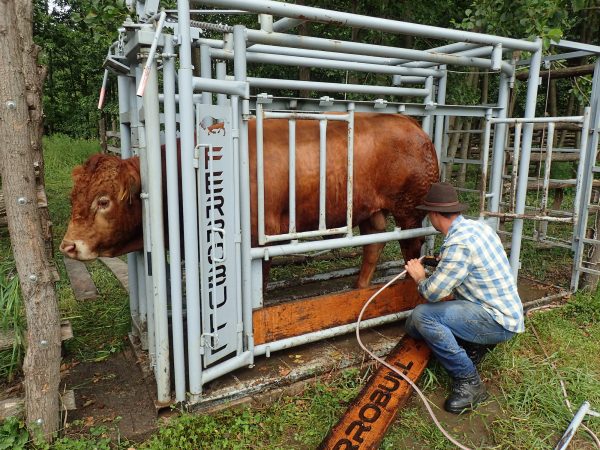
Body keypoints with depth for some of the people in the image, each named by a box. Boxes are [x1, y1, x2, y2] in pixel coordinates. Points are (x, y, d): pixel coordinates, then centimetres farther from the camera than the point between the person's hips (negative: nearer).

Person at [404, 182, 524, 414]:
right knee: (413, 326, 6)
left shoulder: (458, 243, -25)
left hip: (498, 322, -9)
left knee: (422, 316, -25)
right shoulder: (477, 225, 4)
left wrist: (419, 277, -3)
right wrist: (441, 265, 21)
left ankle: (469, 382, -11)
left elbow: (432, 292, -23)